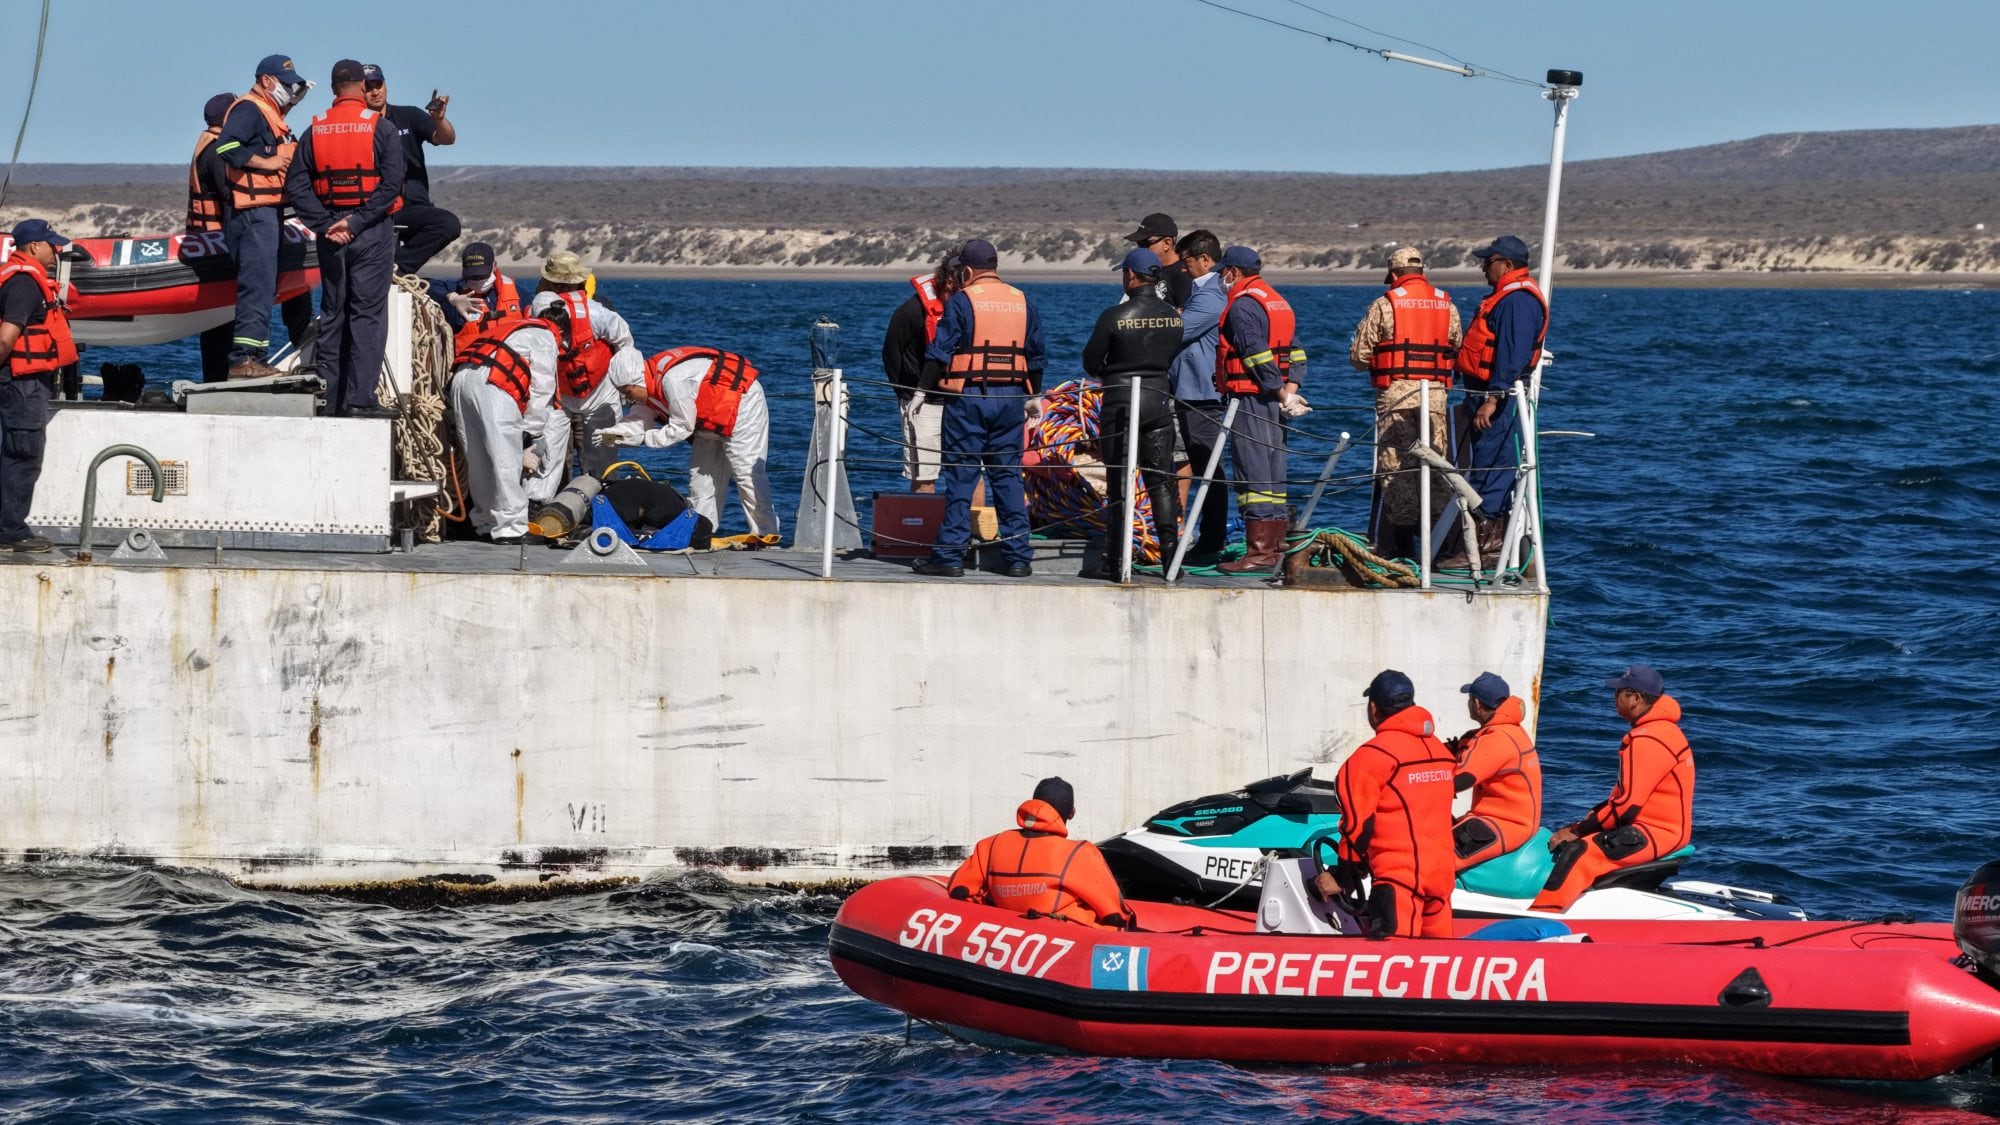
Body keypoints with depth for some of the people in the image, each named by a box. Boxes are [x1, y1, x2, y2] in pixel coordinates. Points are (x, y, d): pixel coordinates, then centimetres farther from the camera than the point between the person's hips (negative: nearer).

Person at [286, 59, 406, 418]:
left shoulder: (315, 131, 6)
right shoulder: (380, 128, -5)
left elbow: (296, 186, 0)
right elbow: (391, 184, -15)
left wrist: (325, 224, -5)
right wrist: (356, 223, -13)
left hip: (330, 233, 4)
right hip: (371, 231, -4)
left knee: (331, 315, 11)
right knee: (367, 314, -3)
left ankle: (330, 398, 11)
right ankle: (359, 398, -9)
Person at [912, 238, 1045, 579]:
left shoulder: (961, 301, -5)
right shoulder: (1022, 302, 10)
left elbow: (939, 352, -7)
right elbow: (1037, 355, 15)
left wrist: (922, 391, -1)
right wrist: (1034, 397, 25)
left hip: (968, 397, -4)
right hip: (1011, 398, 4)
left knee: (960, 477, -2)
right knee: (1008, 476, 8)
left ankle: (950, 555, -4)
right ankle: (1017, 557, 6)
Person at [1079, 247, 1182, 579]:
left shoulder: (1114, 316, -13)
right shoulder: (1173, 316, 1)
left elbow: (1091, 362, -4)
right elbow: (1171, 356, 11)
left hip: (1120, 401, -4)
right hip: (1160, 397, 4)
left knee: (1119, 483, 0)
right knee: (1161, 482, 10)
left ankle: (1112, 561, 0)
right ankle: (1171, 555, 8)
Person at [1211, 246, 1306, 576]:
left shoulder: (1242, 305, -12)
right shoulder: (1278, 301, 19)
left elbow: (1257, 354, -20)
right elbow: (1295, 351, 16)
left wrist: (1278, 391, -14)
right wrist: (1289, 388, 6)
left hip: (1250, 397, -9)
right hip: (1272, 400, 9)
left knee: (1252, 474, -10)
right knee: (1272, 473, 13)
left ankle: (1259, 552, -13)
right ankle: (1274, 547, 17)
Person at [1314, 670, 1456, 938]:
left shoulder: (1373, 755, -8)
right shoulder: (1439, 749, 14)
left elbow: (1358, 823, -9)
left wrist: (1342, 877, 1)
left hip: (1399, 876, -8)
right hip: (1441, 873, 8)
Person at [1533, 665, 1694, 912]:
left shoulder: (1647, 741, -20)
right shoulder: (1660, 730, 15)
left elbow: (1628, 805, -23)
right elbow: (1626, 791, 22)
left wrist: (1577, 831, -15)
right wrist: (1588, 819, 10)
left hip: (1653, 834, -11)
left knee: (1577, 853, -27)